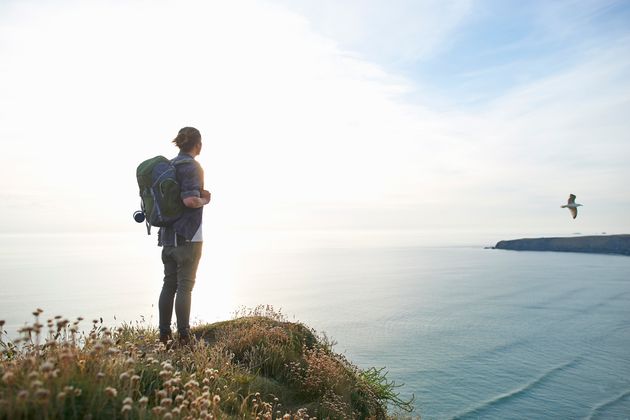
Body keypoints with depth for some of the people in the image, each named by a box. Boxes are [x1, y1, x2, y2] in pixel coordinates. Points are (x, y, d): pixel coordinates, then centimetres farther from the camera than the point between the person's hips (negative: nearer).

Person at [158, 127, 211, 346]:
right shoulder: (192, 166, -13)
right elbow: (190, 200, -25)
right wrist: (204, 200, -4)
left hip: (168, 234, 8)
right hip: (188, 236, -8)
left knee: (169, 284, 12)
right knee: (185, 285, -2)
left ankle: (164, 334, 18)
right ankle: (183, 336, 4)